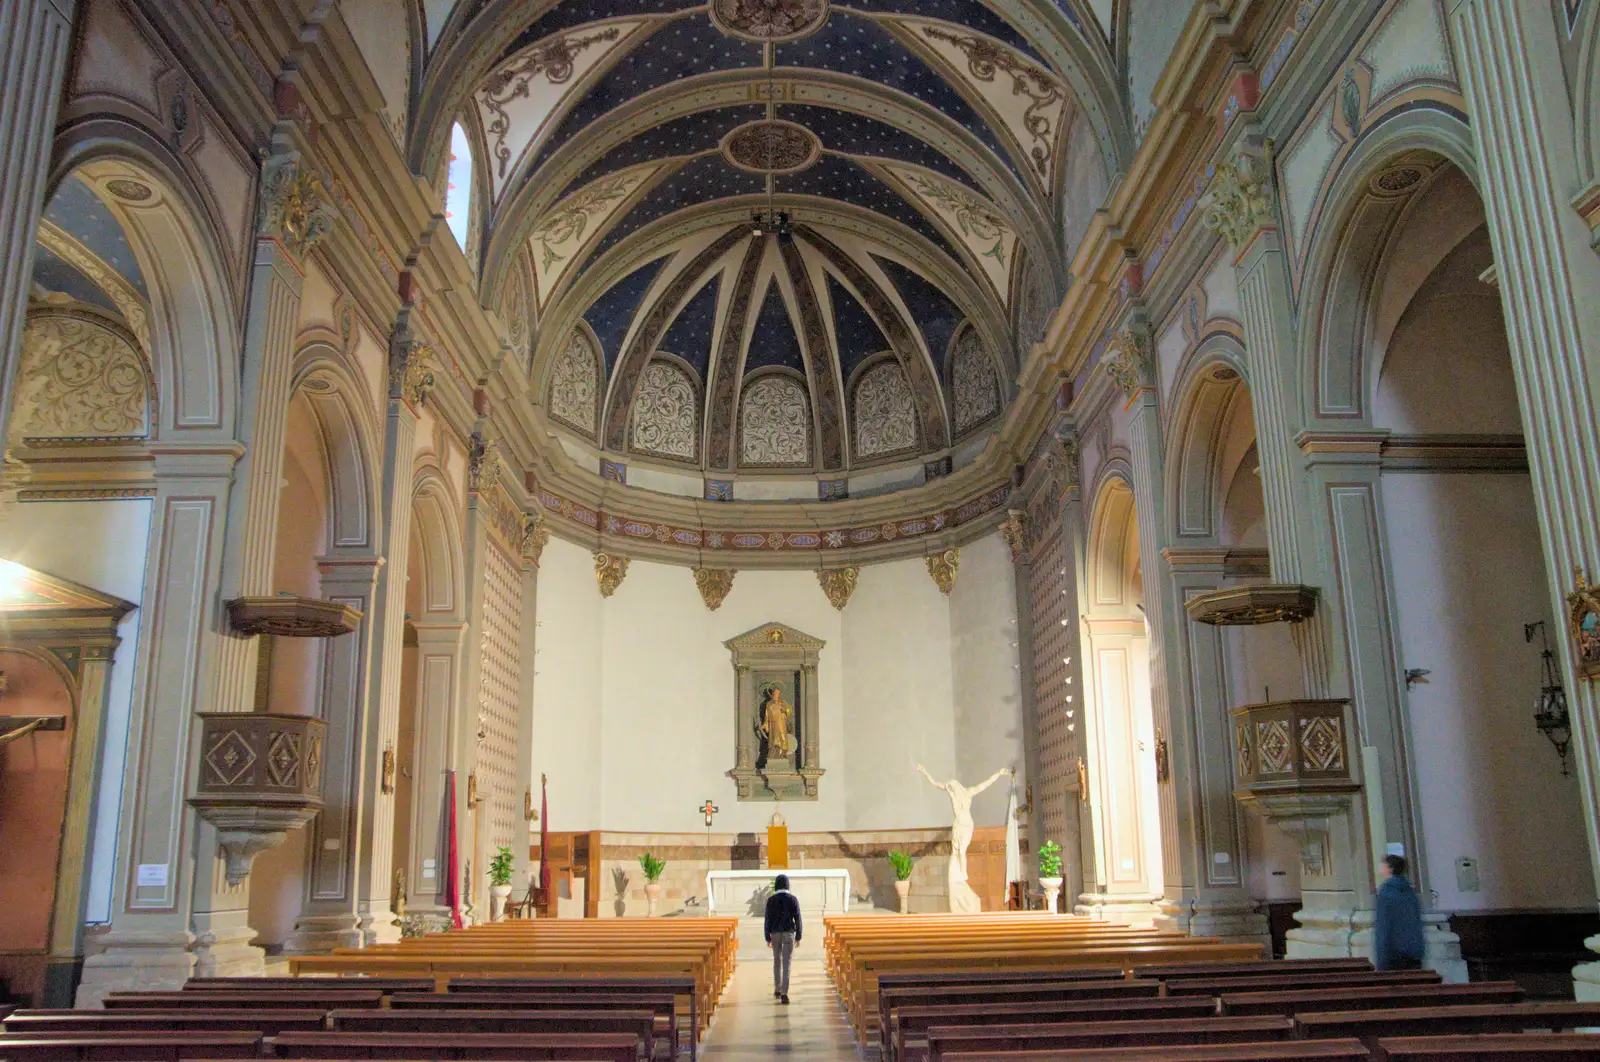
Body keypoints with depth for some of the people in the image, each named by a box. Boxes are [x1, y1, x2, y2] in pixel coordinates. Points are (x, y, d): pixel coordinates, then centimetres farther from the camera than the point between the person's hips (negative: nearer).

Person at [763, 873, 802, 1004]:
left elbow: (768, 919, -4)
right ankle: (784, 994, -12)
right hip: (789, 932, -1)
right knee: (786, 964, -3)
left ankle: (777, 990, 25)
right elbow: (797, 918, -5)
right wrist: (798, 937, 3)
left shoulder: (771, 899, -4)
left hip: (775, 933, 2)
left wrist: (767, 938, 3)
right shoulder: (793, 899, -6)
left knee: (777, 960, 21)